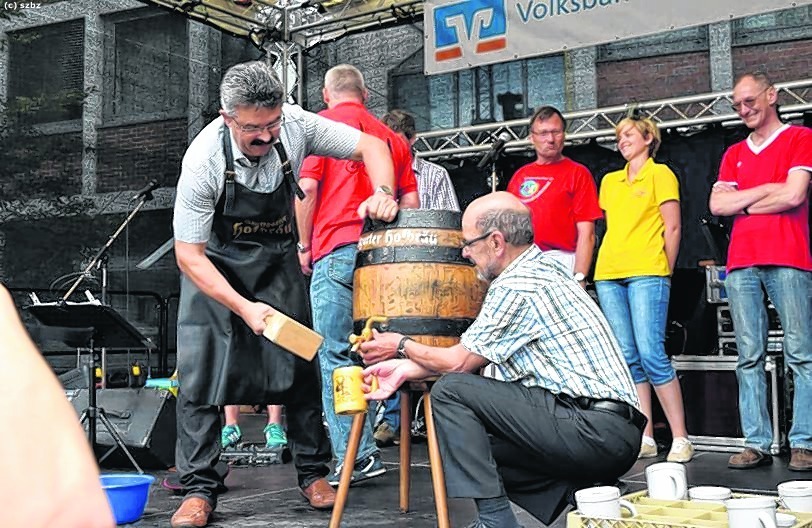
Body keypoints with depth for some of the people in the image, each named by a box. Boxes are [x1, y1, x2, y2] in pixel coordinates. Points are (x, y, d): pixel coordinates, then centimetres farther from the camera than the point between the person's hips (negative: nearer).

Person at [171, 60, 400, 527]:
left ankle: (313, 472, 14)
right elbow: (189, 255, -25)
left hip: (277, 259, 3)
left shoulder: (296, 125, -23)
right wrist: (244, 308, -33)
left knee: (299, 363, 0)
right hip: (214, 264, -2)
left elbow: (371, 147, -12)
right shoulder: (204, 159, -30)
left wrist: (382, 193, -32)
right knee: (200, 370, -9)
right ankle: (200, 488, 1)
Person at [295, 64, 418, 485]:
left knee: (334, 355, -5)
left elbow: (307, 186, -5)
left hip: (336, 249, -5)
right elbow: (411, 201, 14)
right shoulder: (390, 136, 21)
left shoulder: (320, 124, 6)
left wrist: (305, 245, 3)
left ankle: (355, 456, -9)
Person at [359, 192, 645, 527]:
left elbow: (458, 362, -5)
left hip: (597, 433, -10)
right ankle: (587, 493, 10)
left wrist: (402, 346, 12)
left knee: (451, 391, -11)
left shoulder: (517, 286, -13)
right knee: (474, 439, 20)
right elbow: (476, 357, 19)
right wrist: (406, 369, 16)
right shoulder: (543, 267, 16)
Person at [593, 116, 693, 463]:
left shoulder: (660, 174, 5)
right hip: (609, 276, 6)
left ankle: (681, 440, -8)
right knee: (628, 357, 2)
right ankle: (645, 439, 6)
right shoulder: (610, 181, 21)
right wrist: (612, 265, 13)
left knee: (651, 354, -14)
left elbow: (672, 227, 0)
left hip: (646, 274, -6)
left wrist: (665, 272, -1)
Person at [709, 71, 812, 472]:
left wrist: (742, 203, 2)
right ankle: (756, 443, 3)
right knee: (749, 357, 1)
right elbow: (717, 205, 9)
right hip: (741, 262, 5)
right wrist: (766, 189, 0)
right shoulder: (734, 154, 22)